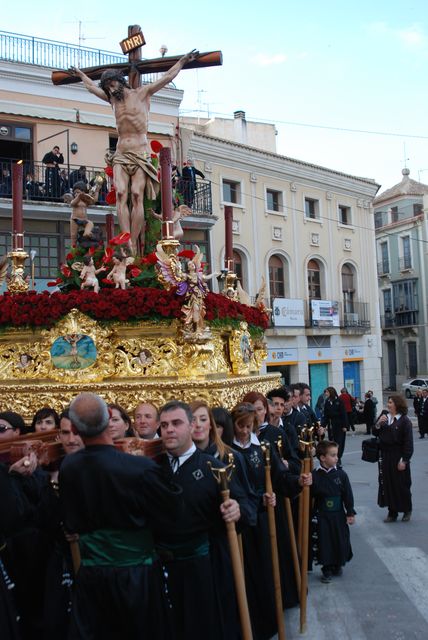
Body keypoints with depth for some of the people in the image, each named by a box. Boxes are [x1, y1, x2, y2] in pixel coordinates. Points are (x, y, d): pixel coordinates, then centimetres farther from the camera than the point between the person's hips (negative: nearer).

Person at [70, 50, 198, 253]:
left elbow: (166, 77, 10)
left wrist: (183, 61, 13)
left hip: (140, 153, -4)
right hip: (121, 154, 4)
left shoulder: (142, 93, 7)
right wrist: (80, 74, 49)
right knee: (120, 194, -16)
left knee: (137, 195, -16)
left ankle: (133, 243, -18)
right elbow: (92, 87, 37)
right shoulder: (113, 98, 20)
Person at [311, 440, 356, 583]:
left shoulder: (341, 474, -5)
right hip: (322, 517, -2)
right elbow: (309, 496, -6)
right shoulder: (315, 476, -10)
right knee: (325, 542, 2)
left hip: (339, 515, 2)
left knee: (341, 541, 9)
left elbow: (348, 495, -1)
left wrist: (350, 513, -1)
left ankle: (338, 565, 32)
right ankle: (327, 570, 17)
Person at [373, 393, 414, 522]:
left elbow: (408, 442, -12)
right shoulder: (384, 416, 4)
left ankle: (407, 511, 27)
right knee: (387, 484, 9)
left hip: (398, 457, -5)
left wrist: (404, 460, -15)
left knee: (402, 485, 7)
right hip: (385, 456, 5)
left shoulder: (404, 420, -12)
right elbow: (375, 433, 9)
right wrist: (378, 423, -11)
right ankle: (392, 512, 20)